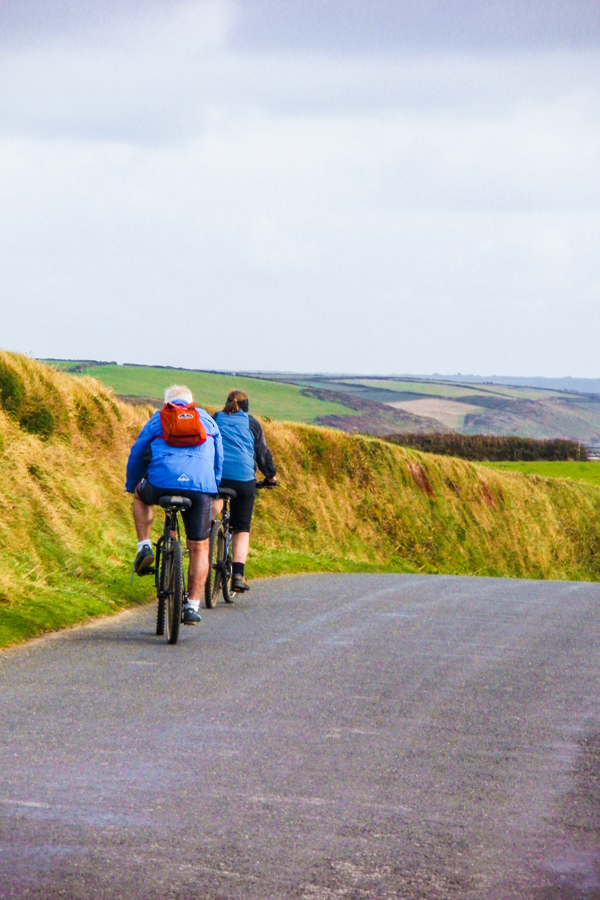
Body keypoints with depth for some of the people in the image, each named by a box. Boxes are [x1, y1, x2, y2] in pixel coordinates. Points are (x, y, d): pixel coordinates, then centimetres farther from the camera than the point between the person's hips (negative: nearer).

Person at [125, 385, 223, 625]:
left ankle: (144, 547, 19)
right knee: (199, 548, 12)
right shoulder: (207, 419, 24)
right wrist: (214, 487, 45)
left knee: (141, 496, 36)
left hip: (162, 482, 0)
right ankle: (192, 607, 6)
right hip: (200, 487, 0)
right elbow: (219, 459, 31)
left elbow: (136, 455, 24)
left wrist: (131, 486, 39)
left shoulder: (158, 419, 21)